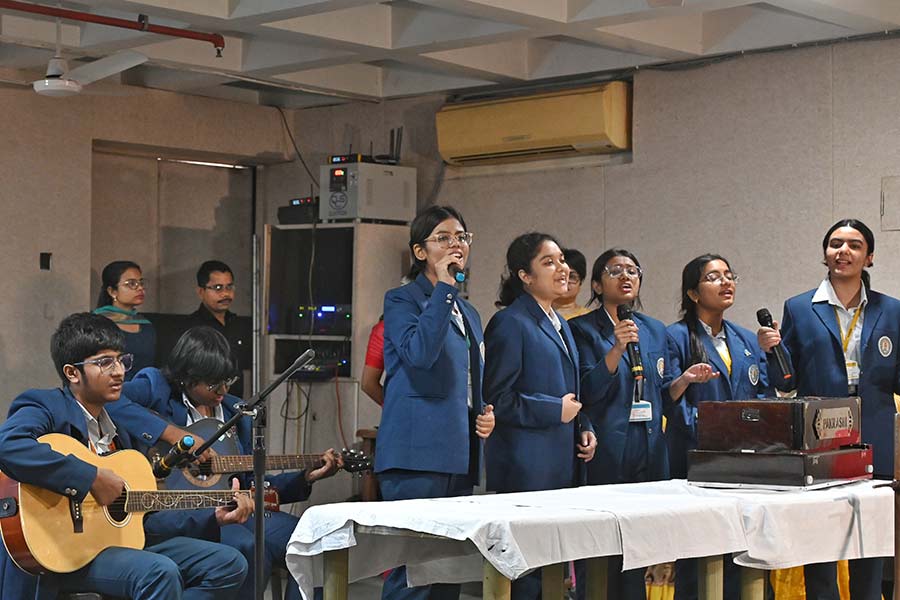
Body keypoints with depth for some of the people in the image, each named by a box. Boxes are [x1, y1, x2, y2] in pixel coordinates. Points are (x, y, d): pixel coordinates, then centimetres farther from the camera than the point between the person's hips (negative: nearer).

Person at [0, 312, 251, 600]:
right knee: (161, 573, -32)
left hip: (120, 538, 9)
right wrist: (92, 477, -27)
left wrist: (214, 517, 13)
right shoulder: (46, 407, -6)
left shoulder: (118, 430, 18)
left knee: (229, 564, 1)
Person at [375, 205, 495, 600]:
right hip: (418, 453, -8)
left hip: (459, 456, 8)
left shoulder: (468, 314, 21)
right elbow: (419, 353, -21)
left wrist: (486, 412, 9)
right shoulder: (401, 300, -1)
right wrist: (444, 288, -16)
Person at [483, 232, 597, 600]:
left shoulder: (559, 324, 19)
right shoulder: (510, 323, -8)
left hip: (564, 465, 8)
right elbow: (497, 399, -14)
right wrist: (555, 411, -14)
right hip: (528, 468, -8)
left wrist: (584, 428, 11)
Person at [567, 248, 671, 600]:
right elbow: (587, 392, -11)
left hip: (648, 453, 5)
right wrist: (617, 349, -22)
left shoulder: (655, 330, 16)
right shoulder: (583, 329, -1)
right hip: (605, 453, -5)